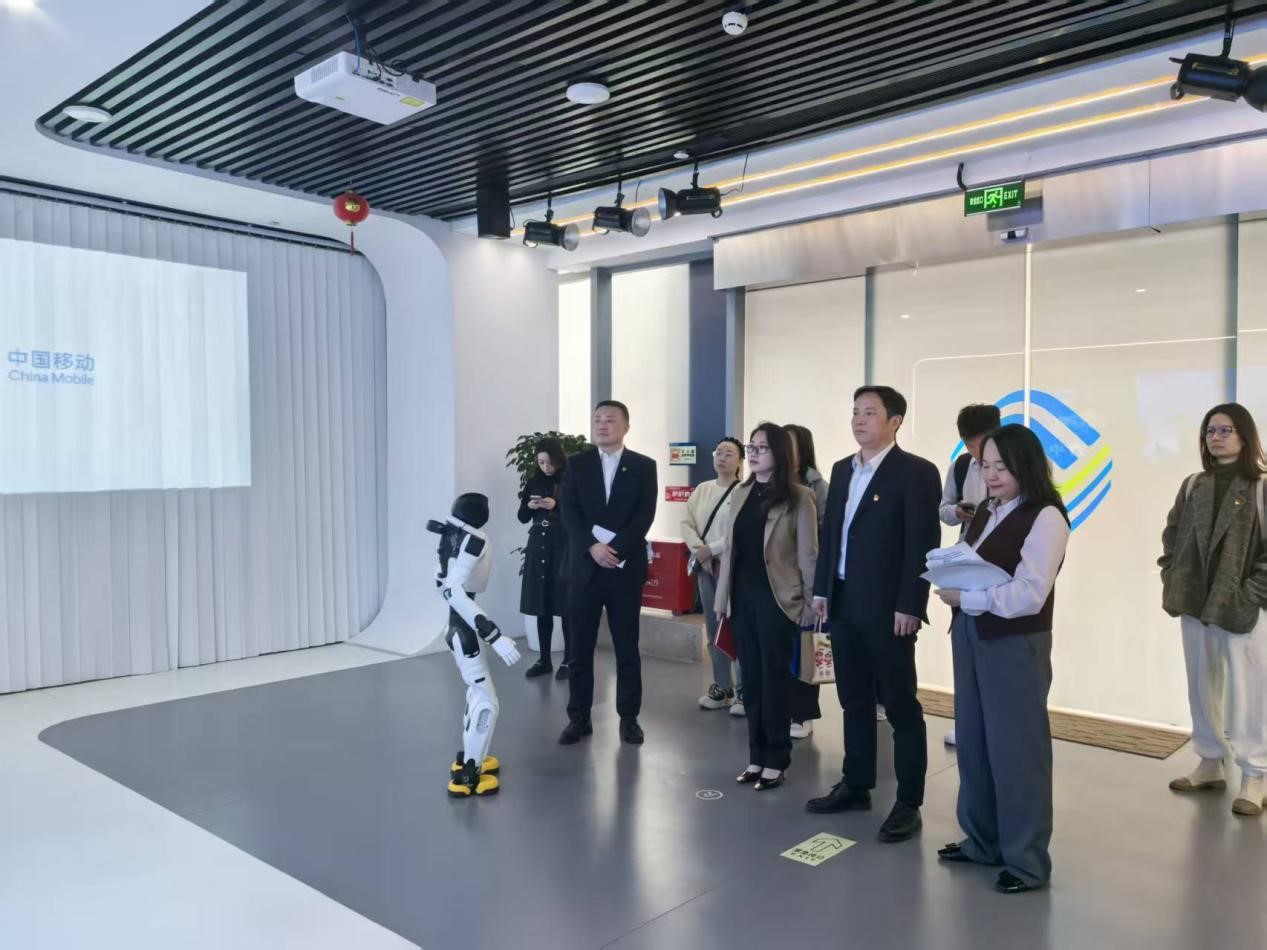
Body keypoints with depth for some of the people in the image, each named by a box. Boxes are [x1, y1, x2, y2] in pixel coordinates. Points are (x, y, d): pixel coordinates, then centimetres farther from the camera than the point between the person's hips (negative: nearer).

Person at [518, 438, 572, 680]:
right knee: (541, 607, 7)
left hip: (564, 549, -4)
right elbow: (522, 518, 13)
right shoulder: (534, 481, 9)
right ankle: (544, 660, 16)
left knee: (566, 607, -3)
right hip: (538, 547, 4)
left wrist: (556, 506, -18)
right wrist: (529, 506, -8)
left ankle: (568, 661, 7)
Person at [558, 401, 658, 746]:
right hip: (585, 567, 1)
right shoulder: (577, 464, 7)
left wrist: (613, 549, -17)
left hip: (626, 568, -1)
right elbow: (569, 512, -2)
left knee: (627, 648, 7)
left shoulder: (644, 466, 4)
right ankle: (579, 718, 16)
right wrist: (593, 547, -17)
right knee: (580, 648, 5)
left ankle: (629, 717, 18)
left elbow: (645, 516, -6)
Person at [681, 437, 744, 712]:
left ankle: (743, 690, 9)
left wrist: (711, 549, -14)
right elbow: (687, 523, 8)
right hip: (705, 566, 6)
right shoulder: (702, 489, 11)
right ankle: (722, 687, 22)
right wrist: (699, 550, -7)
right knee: (714, 629, 11)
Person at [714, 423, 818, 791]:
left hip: (776, 597, -5)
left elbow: (808, 554, -7)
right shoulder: (740, 494, 10)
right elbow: (730, 547, 11)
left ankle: (776, 760, 15)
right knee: (751, 677, 11)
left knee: (775, 677, 3)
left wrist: (810, 602, -8)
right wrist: (723, 596, 10)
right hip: (743, 596, 5)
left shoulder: (798, 497, -7)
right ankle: (756, 756, 21)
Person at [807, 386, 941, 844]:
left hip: (888, 608, -7)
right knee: (854, 702, 15)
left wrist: (910, 606, -17)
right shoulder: (842, 470, 13)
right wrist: (821, 588, 10)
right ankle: (856, 786, 27)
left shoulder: (917, 472, -9)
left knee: (901, 706, 3)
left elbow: (923, 544, -13)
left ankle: (908, 803, 14)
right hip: (843, 603, 7)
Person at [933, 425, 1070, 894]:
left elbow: (1028, 594, -19)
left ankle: (1027, 860, 17)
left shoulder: (1045, 518, -12)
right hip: (970, 636, 7)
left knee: (1015, 747, 2)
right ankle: (982, 841, 29)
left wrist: (963, 598, -16)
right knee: (973, 741, 13)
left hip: (1015, 645, -7)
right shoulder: (985, 512, 13)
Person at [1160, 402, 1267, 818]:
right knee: (1201, 687, 13)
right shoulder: (1193, 485, 8)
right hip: (1194, 605, 5)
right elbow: (1172, 534, 14)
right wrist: (1171, 580, 5)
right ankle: (1210, 763, 26)